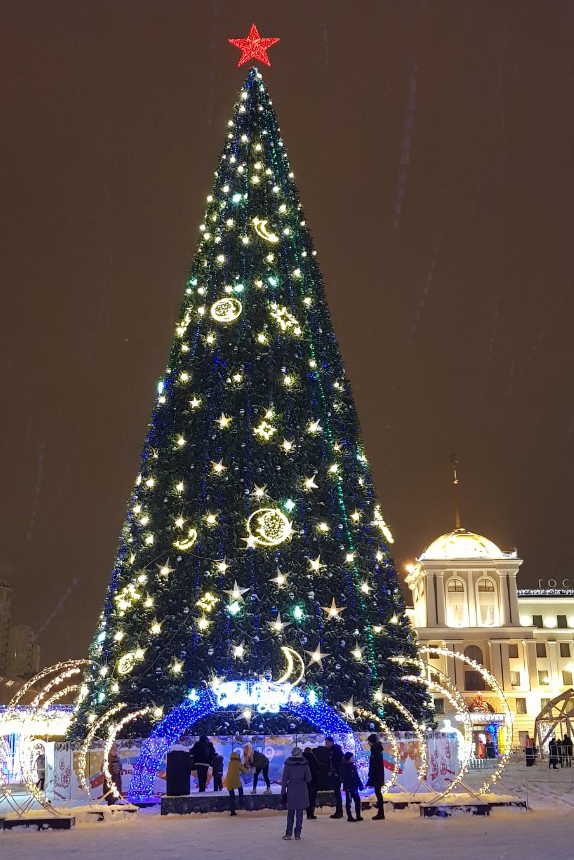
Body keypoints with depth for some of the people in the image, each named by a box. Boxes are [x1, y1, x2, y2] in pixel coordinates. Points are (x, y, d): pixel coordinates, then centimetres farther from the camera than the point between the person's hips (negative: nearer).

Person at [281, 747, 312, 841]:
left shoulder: (288, 764, -5)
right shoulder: (304, 764, -6)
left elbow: (284, 779, -4)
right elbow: (308, 779, -3)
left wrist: (283, 792, 2)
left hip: (291, 790, 1)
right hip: (302, 790, 0)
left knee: (290, 812, 11)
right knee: (299, 813, 6)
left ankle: (289, 833, 6)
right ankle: (297, 834, 5)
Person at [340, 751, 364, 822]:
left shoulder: (353, 766, 12)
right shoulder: (344, 767, -11)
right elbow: (344, 778, -15)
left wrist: (360, 784, 16)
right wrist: (347, 787, -21)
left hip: (354, 787, 8)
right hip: (348, 787, -8)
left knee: (357, 800, 8)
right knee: (349, 801, -1)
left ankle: (358, 815, 17)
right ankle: (349, 817, 5)